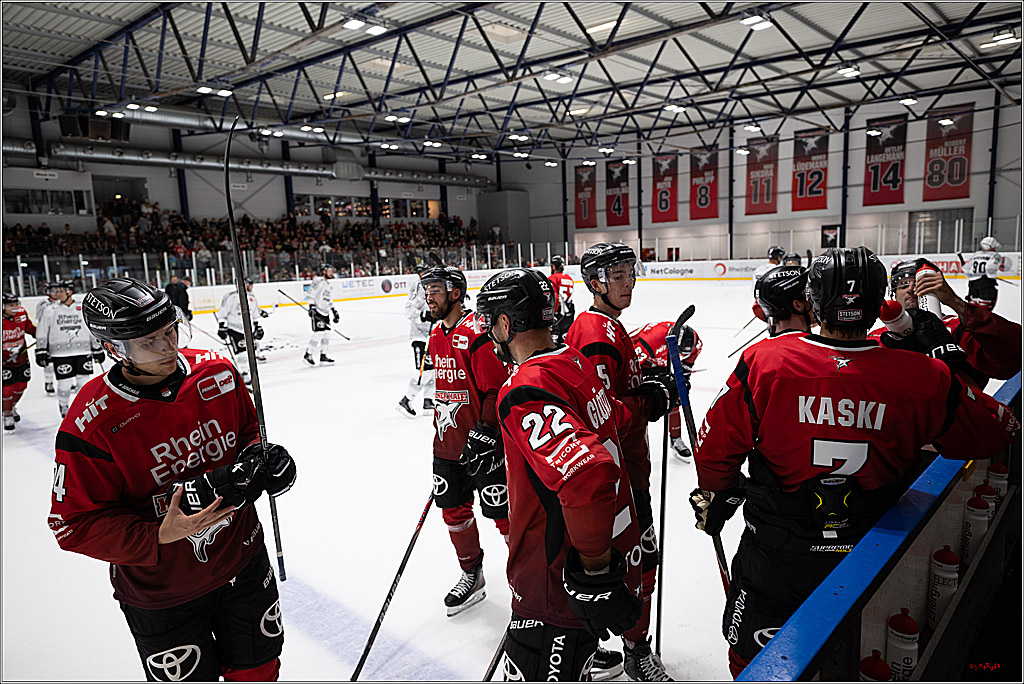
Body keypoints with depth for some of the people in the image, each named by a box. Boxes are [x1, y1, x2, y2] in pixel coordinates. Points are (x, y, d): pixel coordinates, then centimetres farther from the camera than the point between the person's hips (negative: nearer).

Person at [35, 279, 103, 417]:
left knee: (84, 379, 5)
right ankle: (63, 407, 18)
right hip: (61, 353, -1)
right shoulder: (50, 310, 1)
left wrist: (98, 350, 9)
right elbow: (42, 333, 5)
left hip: (83, 351, 1)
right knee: (65, 381, -1)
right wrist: (41, 353, 1)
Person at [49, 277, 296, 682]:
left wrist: (257, 458, -14)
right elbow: (74, 525, -16)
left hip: (243, 561, 4)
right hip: (161, 593, -3)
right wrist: (161, 536, -29)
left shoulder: (217, 372, -10)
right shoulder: (92, 424, -23)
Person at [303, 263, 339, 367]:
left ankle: (323, 356, 11)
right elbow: (310, 294, -15)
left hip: (325, 312, 9)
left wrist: (334, 312, 23)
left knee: (326, 333, 6)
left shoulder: (329, 285, 20)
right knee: (319, 332, -14)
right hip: (317, 311, -9)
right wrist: (312, 307, -22)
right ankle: (308, 355, -6)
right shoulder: (318, 281, -9)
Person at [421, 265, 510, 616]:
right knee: (454, 510, 16)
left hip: (484, 445, -8)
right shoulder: (436, 336, 10)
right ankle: (471, 574, 36)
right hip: (449, 443, 9)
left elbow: (498, 389, -20)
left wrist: (485, 433, -22)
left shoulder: (477, 334, -19)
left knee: (503, 514, 1)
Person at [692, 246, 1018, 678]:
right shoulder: (924, 379, -12)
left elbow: (716, 447, -9)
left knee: (752, 659, 20)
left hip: (774, 559, -2)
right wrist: (950, 359, 18)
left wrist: (718, 497, 11)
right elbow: (996, 434, 6)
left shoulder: (764, 363, -17)